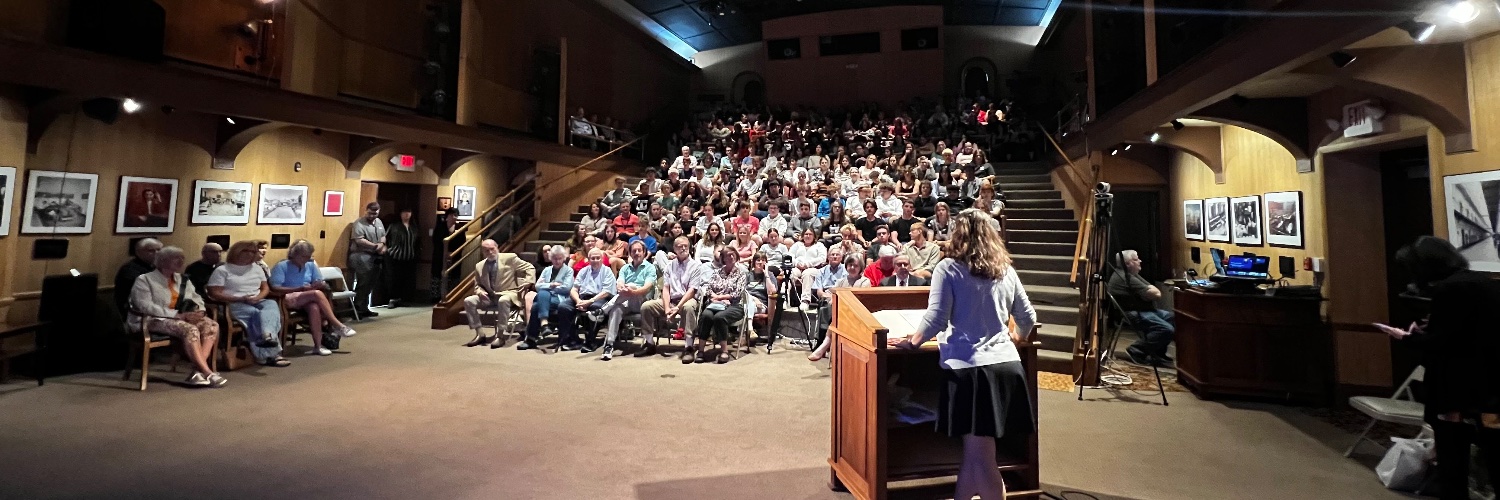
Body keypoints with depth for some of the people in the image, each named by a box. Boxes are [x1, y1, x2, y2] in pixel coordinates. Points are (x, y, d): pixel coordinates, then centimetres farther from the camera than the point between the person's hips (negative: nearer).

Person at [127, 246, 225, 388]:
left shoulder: (181, 279, 15)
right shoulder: (144, 279, -5)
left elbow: (196, 298, 16)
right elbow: (146, 306, -17)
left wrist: (198, 311, -9)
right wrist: (178, 315, -25)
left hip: (181, 317, 6)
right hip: (153, 320, -6)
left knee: (212, 326, -25)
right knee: (190, 329, -35)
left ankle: (198, 370, -30)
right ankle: (207, 372, -32)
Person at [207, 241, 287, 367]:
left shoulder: (256, 268, 22)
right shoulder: (222, 270, 5)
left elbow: (266, 288, 19)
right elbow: (214, 294, -4)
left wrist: (258, 297, -5)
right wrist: (241, 299, -16)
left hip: (257, 302, 4)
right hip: (234, 305, -4)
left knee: (272, 305, -32)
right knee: (257, 313, -35)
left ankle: (267, 336, -59)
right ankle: (272, 353, -44)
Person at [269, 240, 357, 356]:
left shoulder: (311, 265, 11)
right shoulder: (281, 266, -3)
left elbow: (322, 284, 11)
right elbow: (275, 288, -13)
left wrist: (321, 285, -14)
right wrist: (300, 288, -21)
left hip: (308, 301, 4)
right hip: (288, 300, -4)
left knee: (314, 307, -34)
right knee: (317, 294, -32)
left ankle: (318, 344, -34)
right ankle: (337, 325, -30)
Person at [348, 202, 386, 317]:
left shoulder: (379, 222, 15)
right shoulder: (359, 223, -10)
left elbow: (383, 236, 19)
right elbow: (359, 240, -19)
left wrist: (382, 244, -3)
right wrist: (375, 246, -20)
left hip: (374, 257, 8)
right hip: (361, 257, -7)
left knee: (370, 284, 11)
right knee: (363, 284, -8)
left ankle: (364, 308, 19)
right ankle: (358, 309, -1)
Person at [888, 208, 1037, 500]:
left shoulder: (948, 268, -4)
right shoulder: (1006, 271, 11)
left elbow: (936, 319, -9)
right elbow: (1028, 318, 18)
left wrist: (911, 342, 6)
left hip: (968, 367, -6)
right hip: (1007, 364, 6)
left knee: (981, 460, 4)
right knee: (974, 453, 17)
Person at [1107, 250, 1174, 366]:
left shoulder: (1130, 274, 16)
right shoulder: (1125, 278, -20)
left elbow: (1156, 291, 15)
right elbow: (1156, 294, -20)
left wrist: (1152, 290, -8)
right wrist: (1152, 291, 3)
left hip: (1140, 310, 12)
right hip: (1132, 314, -12)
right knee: (1167, 329, -23)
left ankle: (1158, 352, 16)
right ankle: (1135, 351, -12)